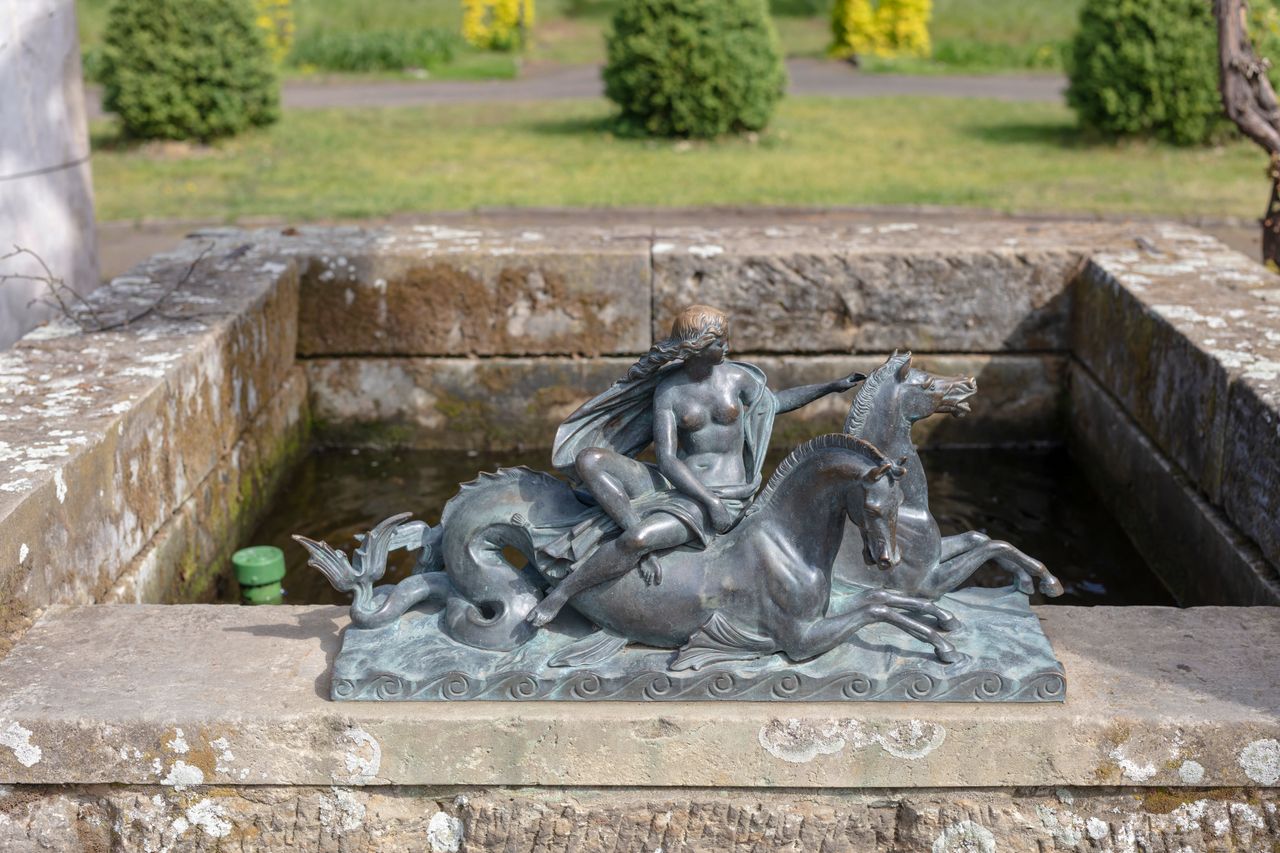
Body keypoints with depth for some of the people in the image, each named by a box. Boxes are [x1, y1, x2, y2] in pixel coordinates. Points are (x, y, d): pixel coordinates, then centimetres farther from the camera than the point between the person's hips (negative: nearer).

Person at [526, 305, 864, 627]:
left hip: (725, 495, -2)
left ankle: (560, 594, -15)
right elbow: (666, 460, -12)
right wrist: (709, 499, -23)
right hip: (676, 486, 2)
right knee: (587, 459, -17)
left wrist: (832, 386, 22)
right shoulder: (668, 392, -3)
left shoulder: (737, 378, 2)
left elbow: (775, 401, 24)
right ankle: (640, 540, -27)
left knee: (638, 540, -30)